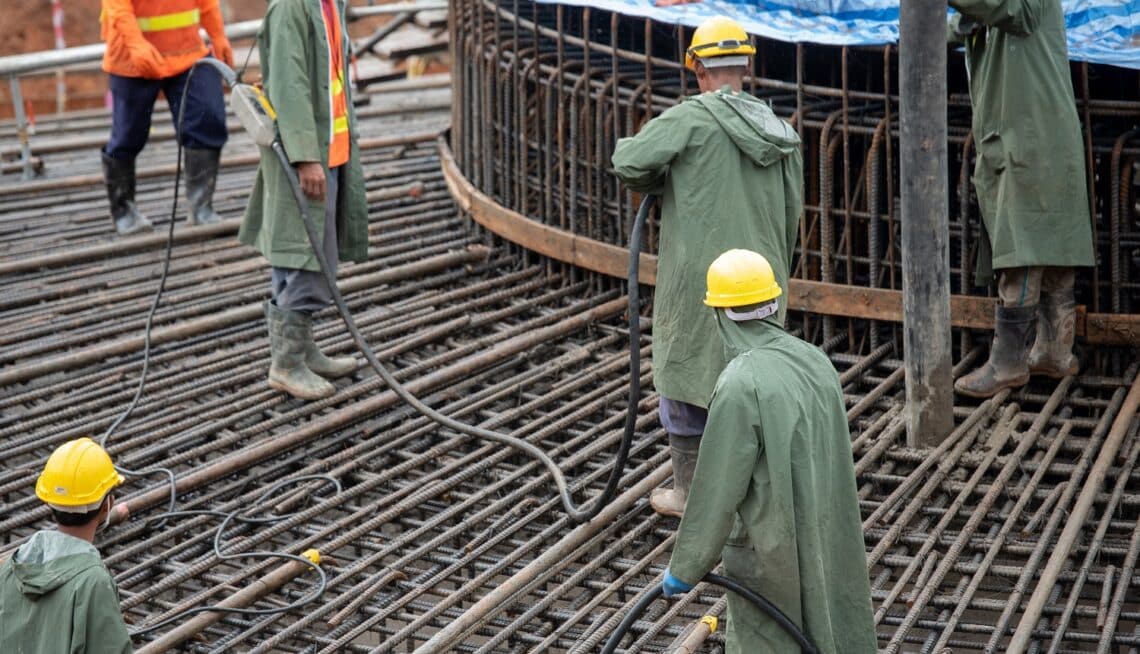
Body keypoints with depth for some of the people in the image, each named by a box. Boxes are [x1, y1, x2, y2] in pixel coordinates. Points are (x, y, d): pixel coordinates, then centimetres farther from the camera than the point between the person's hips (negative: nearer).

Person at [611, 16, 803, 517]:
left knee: (686, 380, 11)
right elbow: (791, 216, 11)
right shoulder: (780, 133, 4)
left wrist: (661, 181, 2)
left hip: (699, 282, -5)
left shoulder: (692, 118, -13)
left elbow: (627, 163, -20)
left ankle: (688, 491, 20)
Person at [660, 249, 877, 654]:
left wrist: (684, 569, -8)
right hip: (821, 545, 7)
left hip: (767, 557, -7)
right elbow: (833, 462, 7)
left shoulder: (740, 387, -25)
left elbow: (716, 491, -20)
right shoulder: (815, 361, -3)